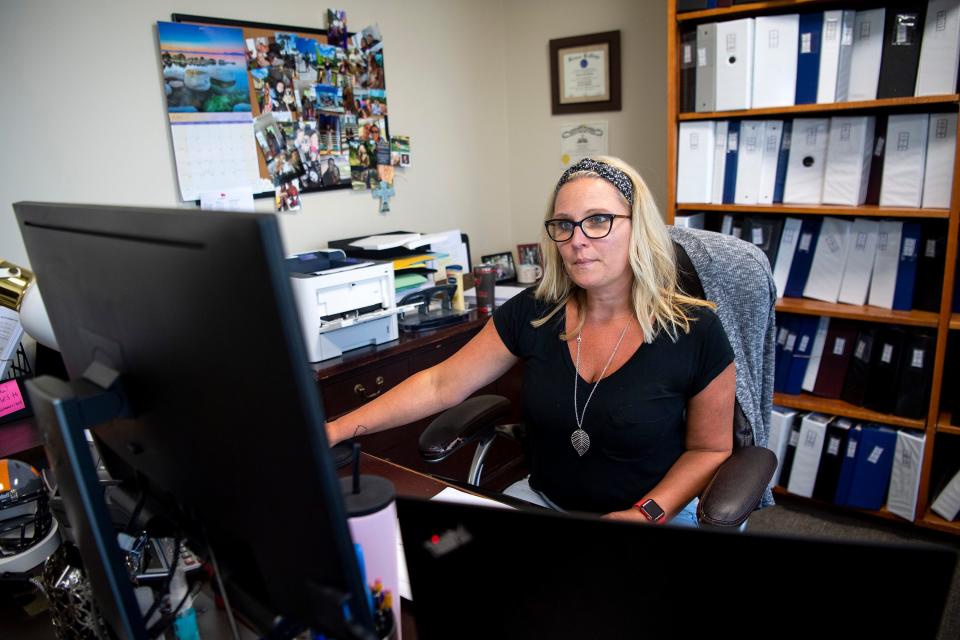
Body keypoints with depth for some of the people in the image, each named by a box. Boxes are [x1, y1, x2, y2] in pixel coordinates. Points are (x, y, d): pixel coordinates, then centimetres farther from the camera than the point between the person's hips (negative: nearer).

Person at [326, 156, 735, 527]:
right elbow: (440, 385, -5)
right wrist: (337, 430, -13)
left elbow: (710, 448, -3)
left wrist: (645, 515, -18)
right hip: (543, 498, 3)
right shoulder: (533, 312, -7)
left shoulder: (695, 332, -14)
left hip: (659, 515, -2)